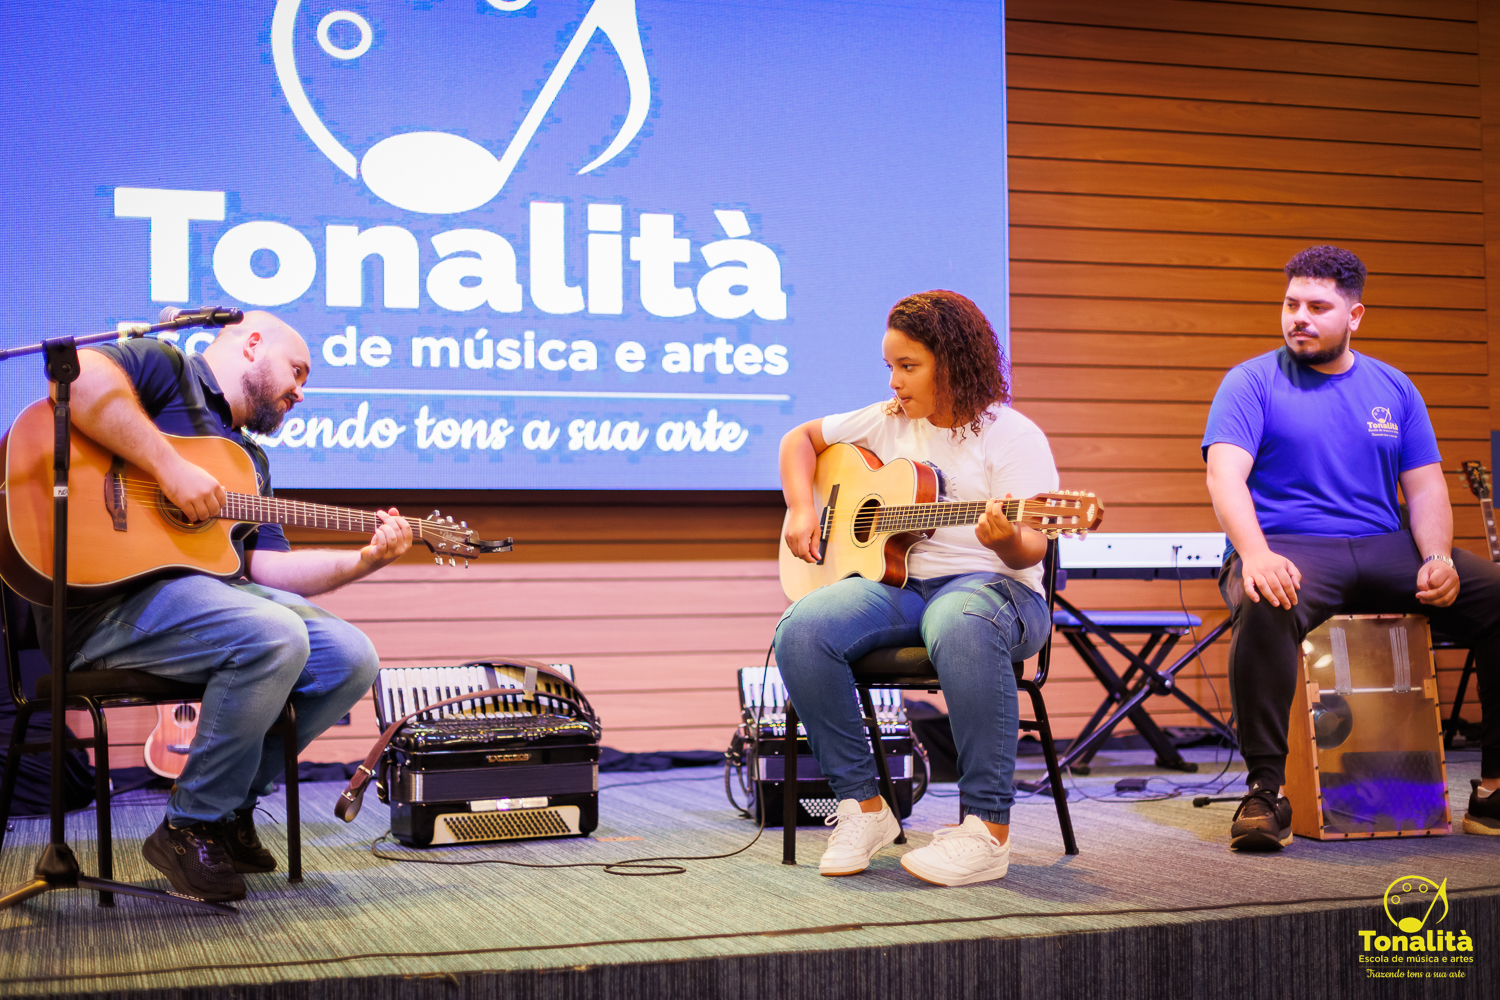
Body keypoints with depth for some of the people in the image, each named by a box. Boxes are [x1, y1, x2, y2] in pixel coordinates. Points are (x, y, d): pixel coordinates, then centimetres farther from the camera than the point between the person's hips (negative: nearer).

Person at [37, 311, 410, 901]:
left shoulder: (249, 459, 29)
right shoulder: (166, 368, 4)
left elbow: (266, 565, 19)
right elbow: (78, 376, -18)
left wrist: (361, 562, 7)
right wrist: (170, 467, -23)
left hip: (215, 587, 9)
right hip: (112, 592, -8)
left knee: (352, 659, -8)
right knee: (276, 637, -32)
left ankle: (232, 802, 9)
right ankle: (189, 828, -12)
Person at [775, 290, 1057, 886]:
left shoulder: (1011, 435, -2)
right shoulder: (888, 423, 15)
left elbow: (1031, 548, -11)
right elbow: (801, 439, 27)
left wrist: (1008, 541, -35)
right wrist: (801, 510, 10)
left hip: (990, 582, -5)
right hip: (896, 582, 5)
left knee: (961, 627, -43)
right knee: (801, 631, -26)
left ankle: (987, 828, -34)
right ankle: (862, 807, -13)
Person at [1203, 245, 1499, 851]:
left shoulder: (1393, 388, 17)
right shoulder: (1252, 382, 4)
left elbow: (1426, 486, 14)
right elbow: (1225, 472, -12)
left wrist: (1438, 560, -7)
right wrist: (1256, 555, -31)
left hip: (1385, 550, 4)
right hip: (1289, 549, -4)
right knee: (1265, 609, -39)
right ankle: (1265, 793, -28)